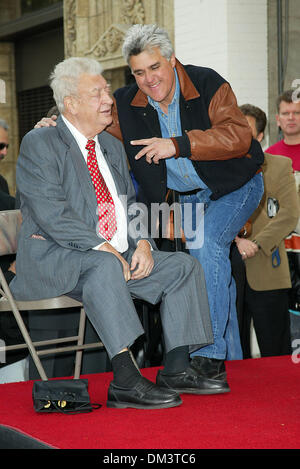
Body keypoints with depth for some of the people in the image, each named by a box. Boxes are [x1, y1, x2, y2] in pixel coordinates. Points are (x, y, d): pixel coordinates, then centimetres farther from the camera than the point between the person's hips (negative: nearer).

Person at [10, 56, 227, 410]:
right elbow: (51, 213, -17)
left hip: (118, 256, 8)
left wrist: (141, 242, -3)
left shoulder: (112, 146, 18)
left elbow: (129, 205, 18)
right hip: (53, 259, -8)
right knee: (104, 265, -38)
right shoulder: (38, 144, -6)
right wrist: (102, 247, -25)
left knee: (184, 266, -5)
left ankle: (176, 370, -7)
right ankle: (125, 381, -40)